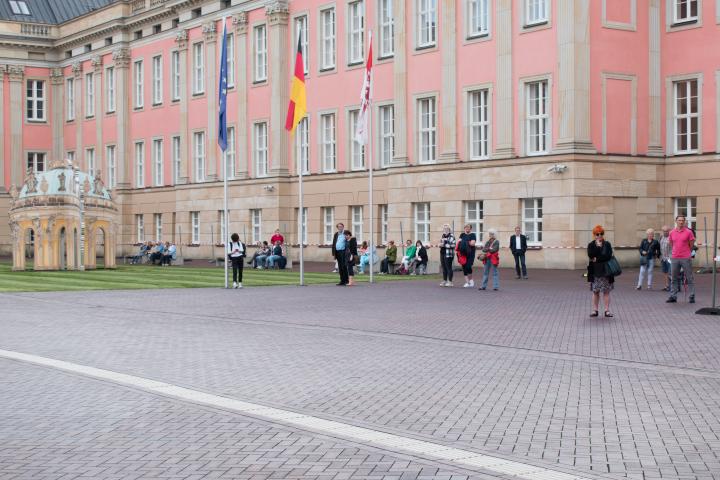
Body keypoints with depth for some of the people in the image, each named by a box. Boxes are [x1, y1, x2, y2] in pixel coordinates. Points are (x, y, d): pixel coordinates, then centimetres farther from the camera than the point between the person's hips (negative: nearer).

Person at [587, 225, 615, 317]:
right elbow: (590, 255, -13)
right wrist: (597, 246, -15)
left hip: (605, 271, -1)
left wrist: (597, 259, -12)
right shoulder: (591, 245, 4)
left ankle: (607, 310, 4)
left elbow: (608, 256, -11)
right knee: (595, 292, 5)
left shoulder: (607, 244, 3)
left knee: (606, 291, 1)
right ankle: (595, 310, 10)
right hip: (595, 272, 1)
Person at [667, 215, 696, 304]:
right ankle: (673, 296, 14)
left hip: (686, 258, -3)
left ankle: (692, 297, 4)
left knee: (689, 278, 0)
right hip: (674, 258, 3)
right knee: (674, 278, 8)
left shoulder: (688, 232, -3)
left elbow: (692, 245, 6)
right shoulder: (672, 232, 6)